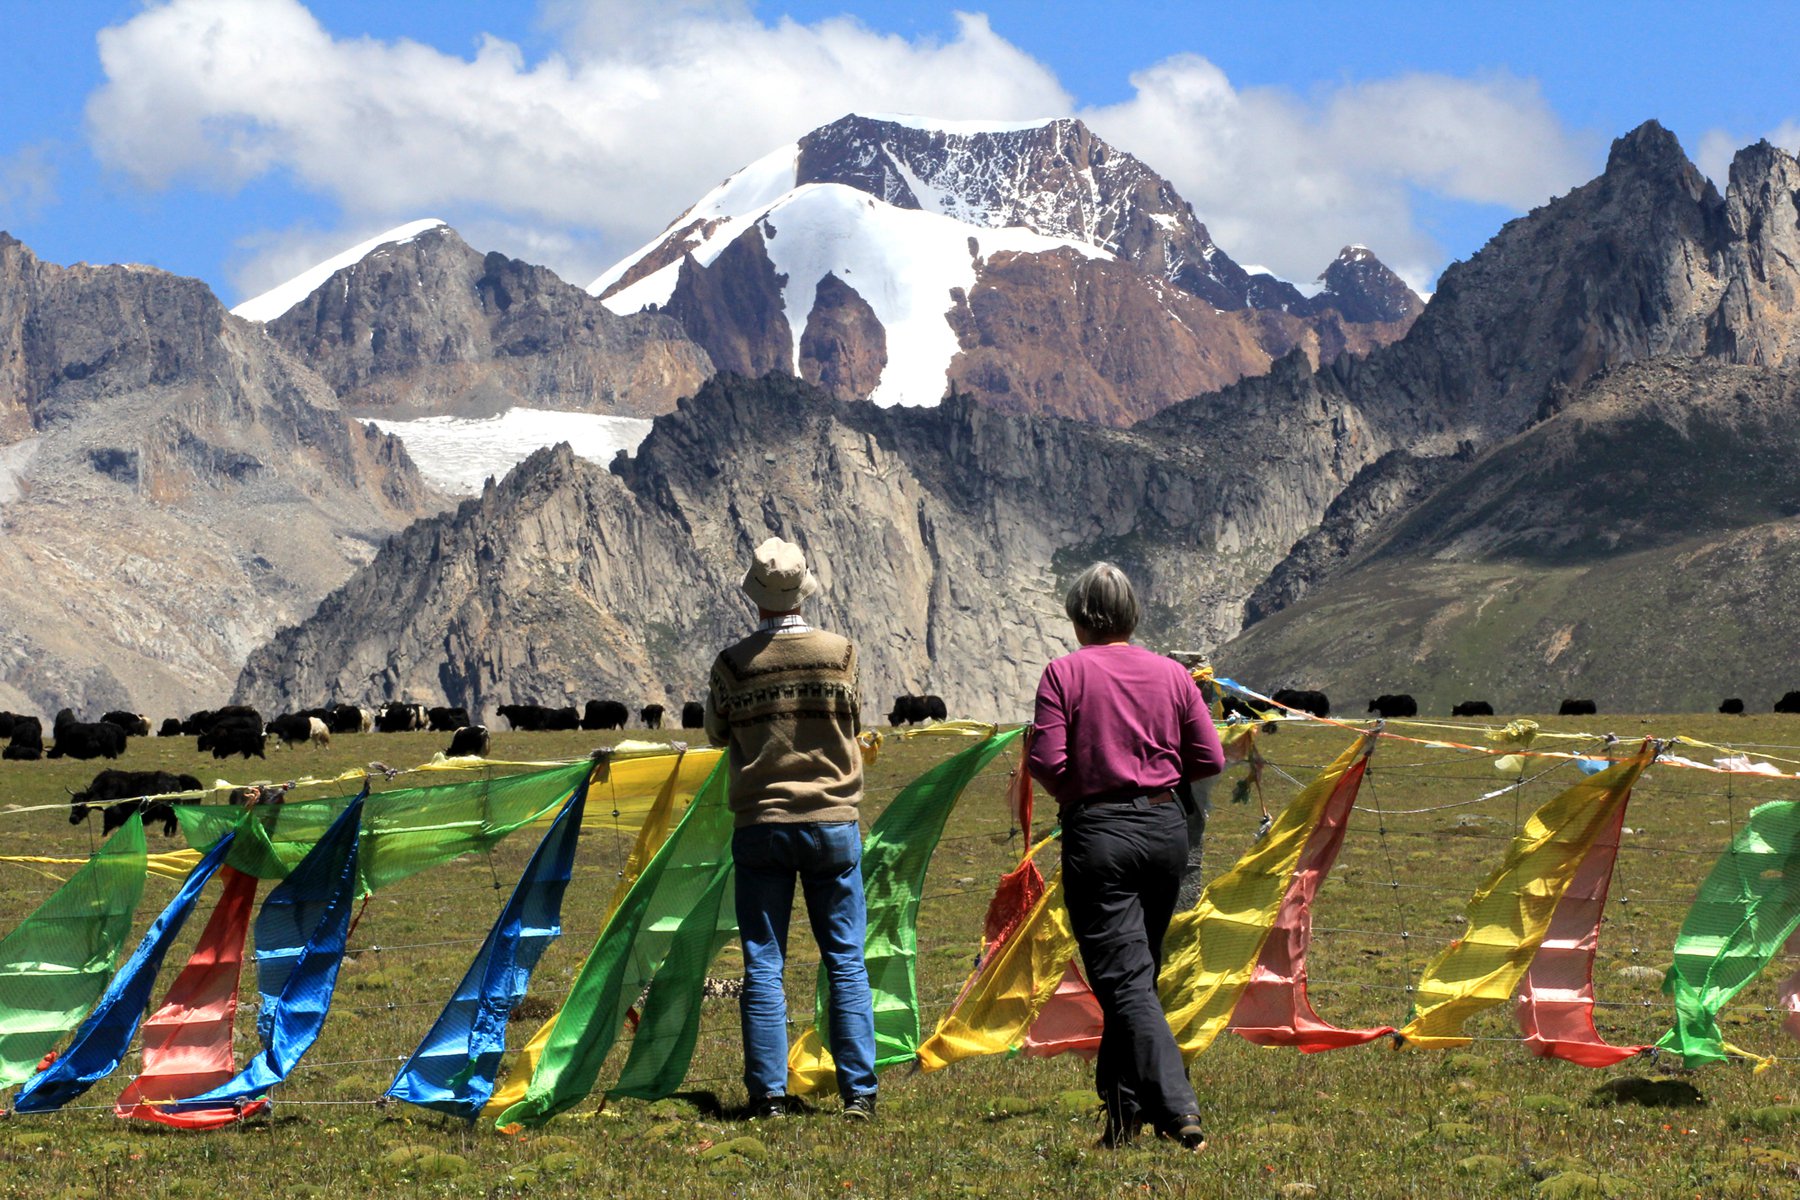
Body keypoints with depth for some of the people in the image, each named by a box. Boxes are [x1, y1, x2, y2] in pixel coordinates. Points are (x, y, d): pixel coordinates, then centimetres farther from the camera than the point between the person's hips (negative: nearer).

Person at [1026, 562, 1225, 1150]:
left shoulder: (1064, 672, -6)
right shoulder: (1172, 673, 5)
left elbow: (1046, 762, -12)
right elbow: (1209, 759, 4)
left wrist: (1075, 791, 9)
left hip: (1098, 835, -5)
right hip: (1166, 827, 5)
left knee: (1124, 981, -8)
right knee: (1138, 973, 17)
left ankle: (1176, 1107, -23)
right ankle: (1123, 1110, 22)